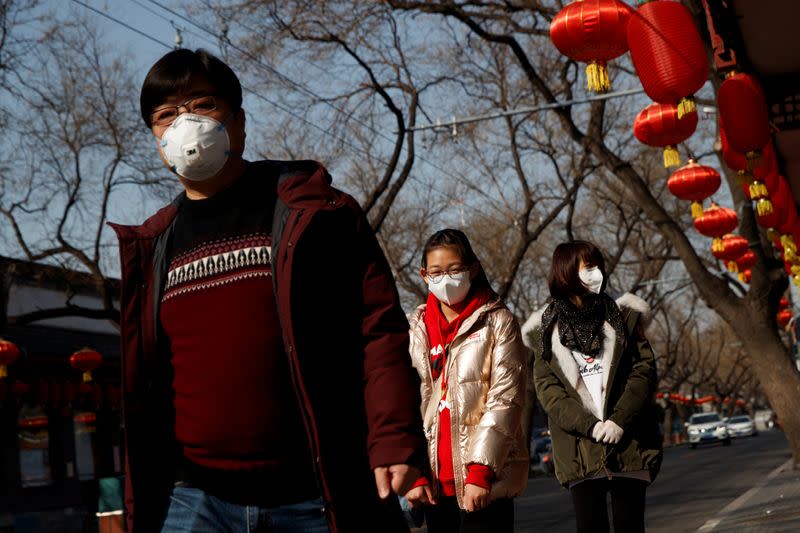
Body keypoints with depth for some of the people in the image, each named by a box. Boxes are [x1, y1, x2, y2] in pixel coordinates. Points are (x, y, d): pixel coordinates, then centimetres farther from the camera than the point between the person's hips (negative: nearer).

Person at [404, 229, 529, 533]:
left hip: (487, 477, -4)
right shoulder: (416, 328, 10)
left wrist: (480, 471, -15)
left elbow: (505, 399, -7)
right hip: (436, 480, 4)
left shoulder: (497, 322, 0)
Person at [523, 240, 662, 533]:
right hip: (579, 451, 0)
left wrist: (620, 420, -12)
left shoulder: (622, 316, 11)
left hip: (628, 446, 1)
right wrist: (590, 426, -14)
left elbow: (644, 370, 2)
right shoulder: (547, 330, 8)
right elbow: (547, 389, -1)